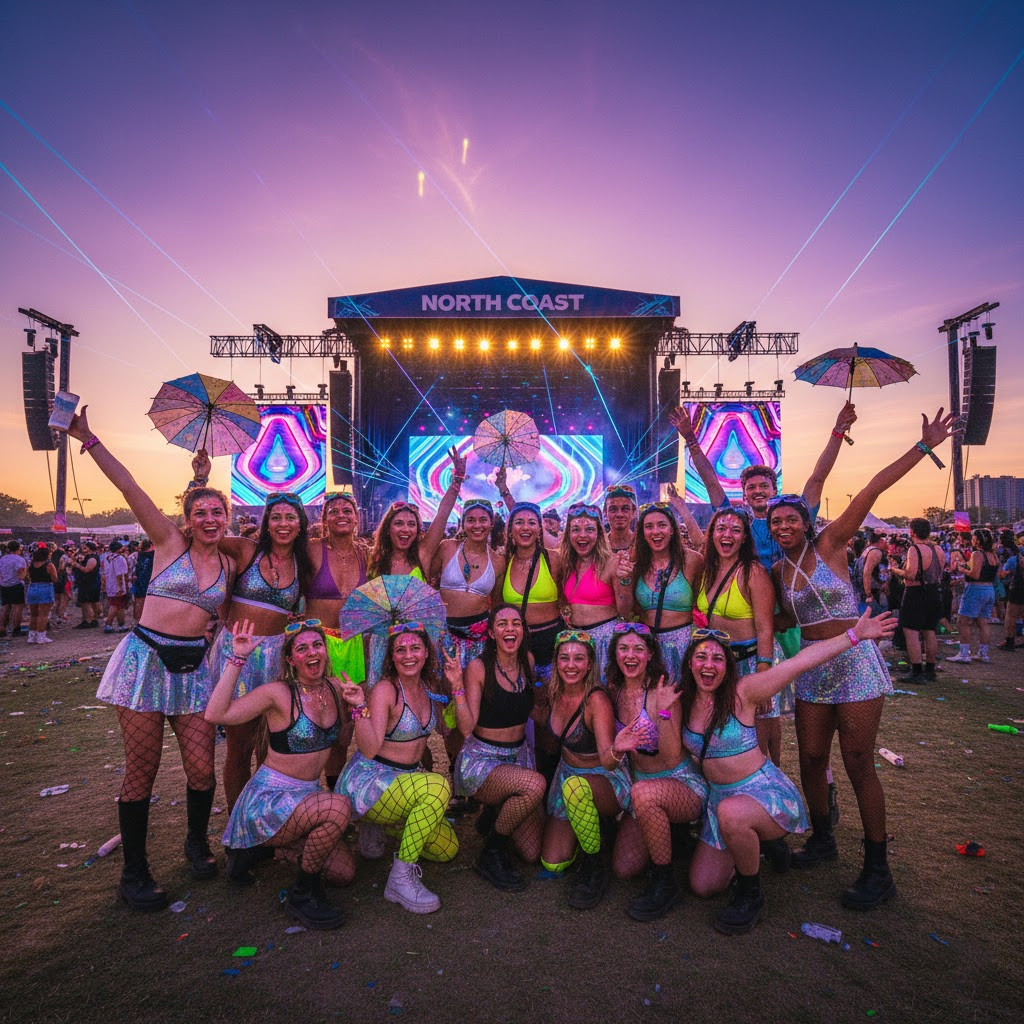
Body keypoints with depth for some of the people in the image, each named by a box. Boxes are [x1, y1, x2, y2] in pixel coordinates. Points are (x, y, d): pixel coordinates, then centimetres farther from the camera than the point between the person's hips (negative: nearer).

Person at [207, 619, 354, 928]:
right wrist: (237, 659, -29)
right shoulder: (278, 693, -17)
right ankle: (302, 895, -9)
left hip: (307, 795, 7)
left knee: (345, 873, 2)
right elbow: (215, 714, -28)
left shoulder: (335, 688, 0)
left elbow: (343, 739, 14)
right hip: (269, 798, -7)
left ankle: (266, 843, 19)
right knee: (339, 807, -33)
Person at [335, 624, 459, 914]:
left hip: (407, 779, 7)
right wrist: (360, 707, -38)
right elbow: (369, 750, -25)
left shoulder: (428, 687, 2)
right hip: (369, 780, -7)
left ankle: (388, 827, 23)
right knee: (438, 786, -32)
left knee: (447, 849, 3)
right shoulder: (384, 690, -19)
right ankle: (400, 879, -21)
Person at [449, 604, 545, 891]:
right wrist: (457, 686, -29)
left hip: (519, 755, 5)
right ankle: (490, 854, -10)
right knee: (535, 783, -35)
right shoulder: (478, 667, -15)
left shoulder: (527, 661, 0)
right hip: (481, 760, -5)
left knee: (533, 853, -2)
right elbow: (466, 727, -20)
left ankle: (494, 816, 29)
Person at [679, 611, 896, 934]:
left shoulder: (741, 692, -17)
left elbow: (800, 662, -23)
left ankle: (750, 894, -10)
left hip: (766, 792, -5)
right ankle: (751, 844, 30)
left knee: (730, 813, -40)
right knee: (702, 886, 2)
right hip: (718, 797, 5)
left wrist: (854, 635, -26)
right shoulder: (683, 701, -4)